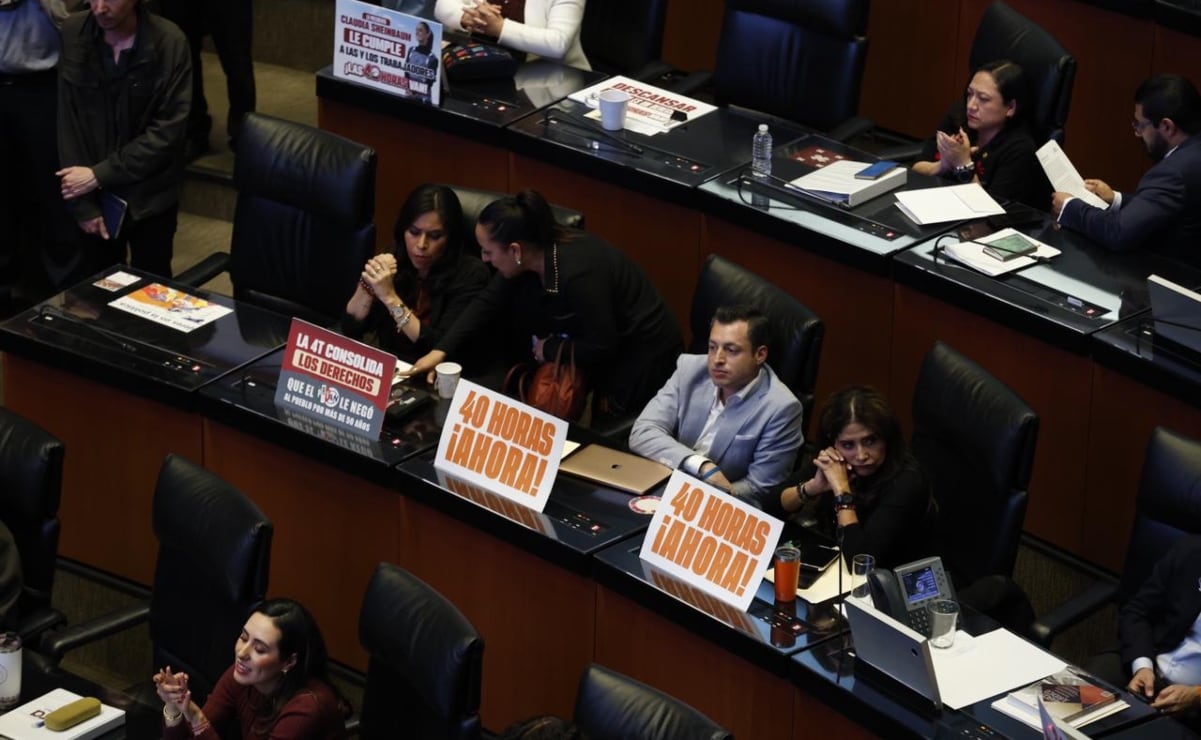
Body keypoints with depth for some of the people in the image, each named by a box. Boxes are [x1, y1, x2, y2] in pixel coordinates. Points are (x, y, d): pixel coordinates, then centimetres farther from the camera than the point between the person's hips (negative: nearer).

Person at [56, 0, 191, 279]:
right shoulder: (72, 34, -9)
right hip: (94, 194, 2)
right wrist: (83, 202, -9)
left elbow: (168, 130, -15)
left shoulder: (169, 42, -16)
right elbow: (68, 123, -6)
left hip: (149, 196, -2)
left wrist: (100, 175, -16)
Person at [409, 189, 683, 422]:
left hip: (642, 354, -9)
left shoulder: (578, 273, -35)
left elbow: (602, 346, -27)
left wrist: (549, 349, -13)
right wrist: (440, 351, -11)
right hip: (606, 344, 9)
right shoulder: (532, 256, -12)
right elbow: (488, 303, -4)